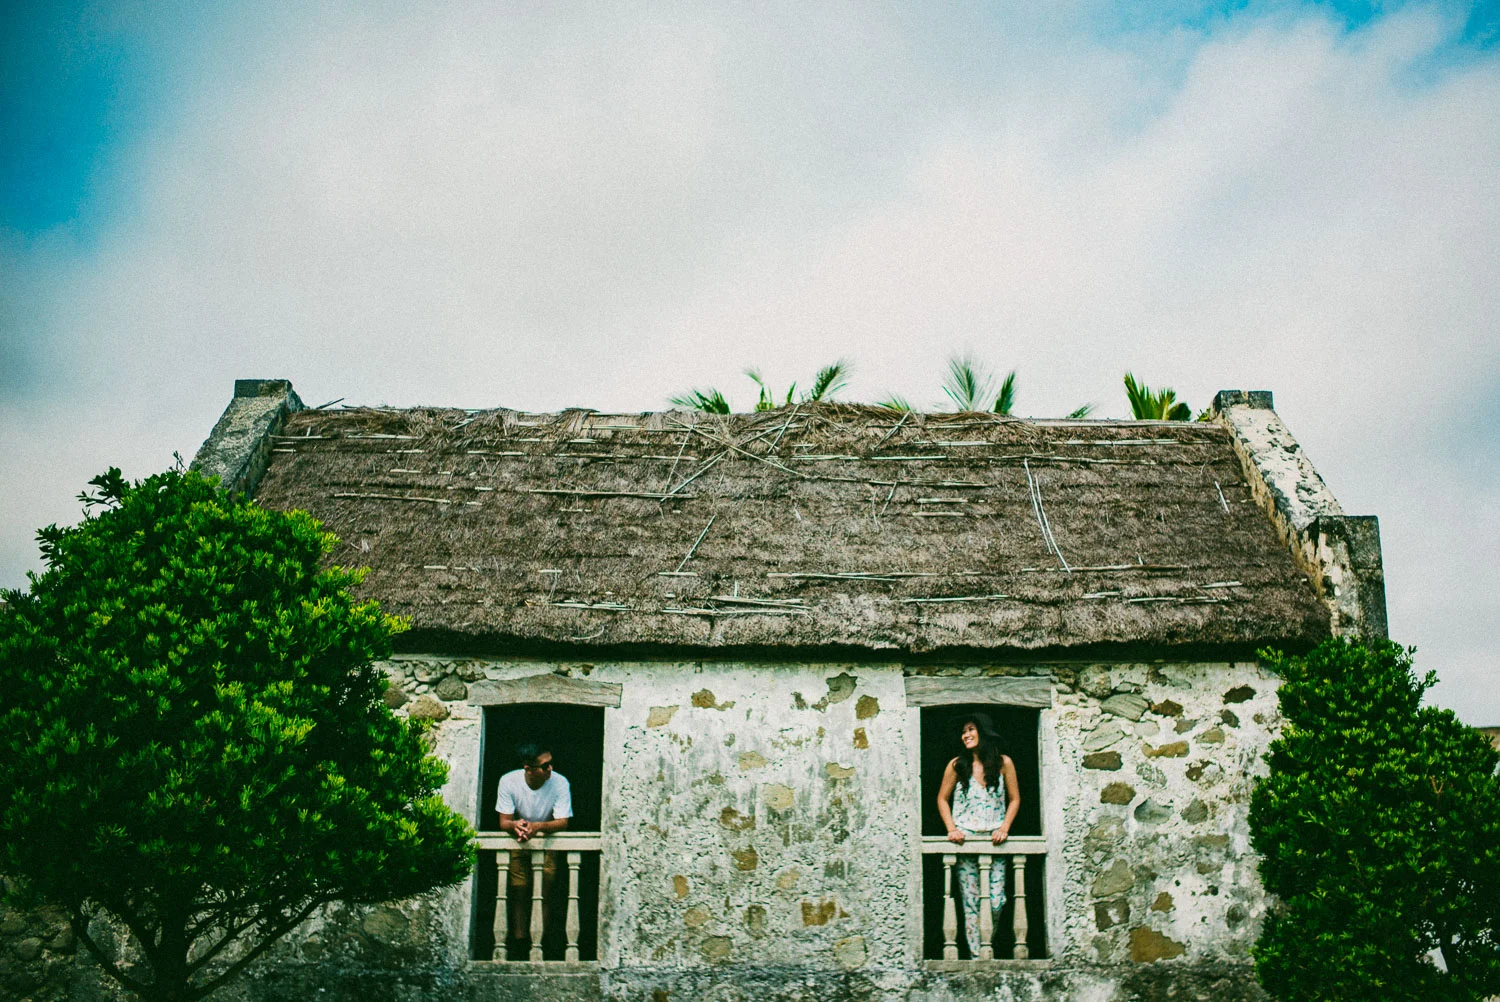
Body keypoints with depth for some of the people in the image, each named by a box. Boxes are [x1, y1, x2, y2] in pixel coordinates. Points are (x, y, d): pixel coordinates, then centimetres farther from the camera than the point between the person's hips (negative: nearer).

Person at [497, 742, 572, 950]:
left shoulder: (560, 783, -21)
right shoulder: (508, 781, -18)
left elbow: (563, 822, -22)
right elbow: (504, 822, -15)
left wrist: (538, 827, -42)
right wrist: (516, 826, -40)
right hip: (518, 843, 1)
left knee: (544, 893, -10)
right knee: (518, 894, -7)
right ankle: (519, 940, -1)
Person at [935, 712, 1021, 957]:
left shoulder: (1003, 763, 4)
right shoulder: (956, 765, 5)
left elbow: (1014, 799, 9)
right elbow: (942, 799, 11)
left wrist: (1004, 828, -4)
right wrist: (951, 829, -2)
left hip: (995, 841, 0)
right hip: (964, 841, 0)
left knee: (997, 902, -5)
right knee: (970, 903, -2)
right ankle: (976, 954, 2)